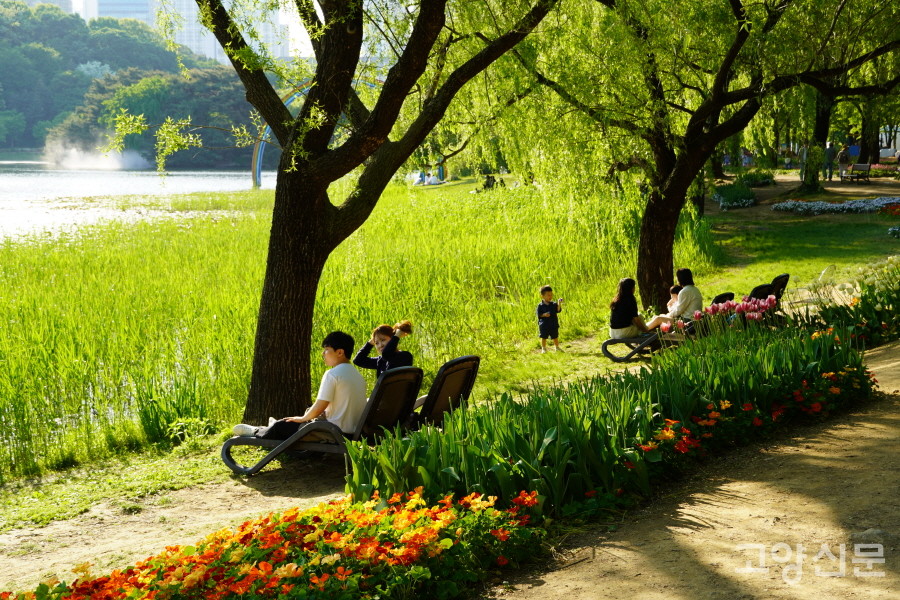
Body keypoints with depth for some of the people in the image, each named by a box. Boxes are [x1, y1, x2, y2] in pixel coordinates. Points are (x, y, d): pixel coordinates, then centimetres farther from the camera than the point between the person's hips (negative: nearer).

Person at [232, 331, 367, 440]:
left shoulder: (332, 374, -17)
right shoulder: (357, 375, 9)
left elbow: (319, 407, -18)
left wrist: (303, 418, 1)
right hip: (353, 430, 8)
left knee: (283, 425, 12)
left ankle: (256, 432, 40)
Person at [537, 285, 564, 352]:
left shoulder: (554, 304, 0)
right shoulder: (540, 306, -5)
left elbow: (558, 310, -13)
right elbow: (538, 315, -6)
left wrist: (559, 304, -26)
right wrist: (544, 315, -23)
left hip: (553, 325, 2)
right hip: (544, 326, -2)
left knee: (555, 337, 12)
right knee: (544, 337, 6)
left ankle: (557, 347, 29)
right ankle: (543, 348, 20)